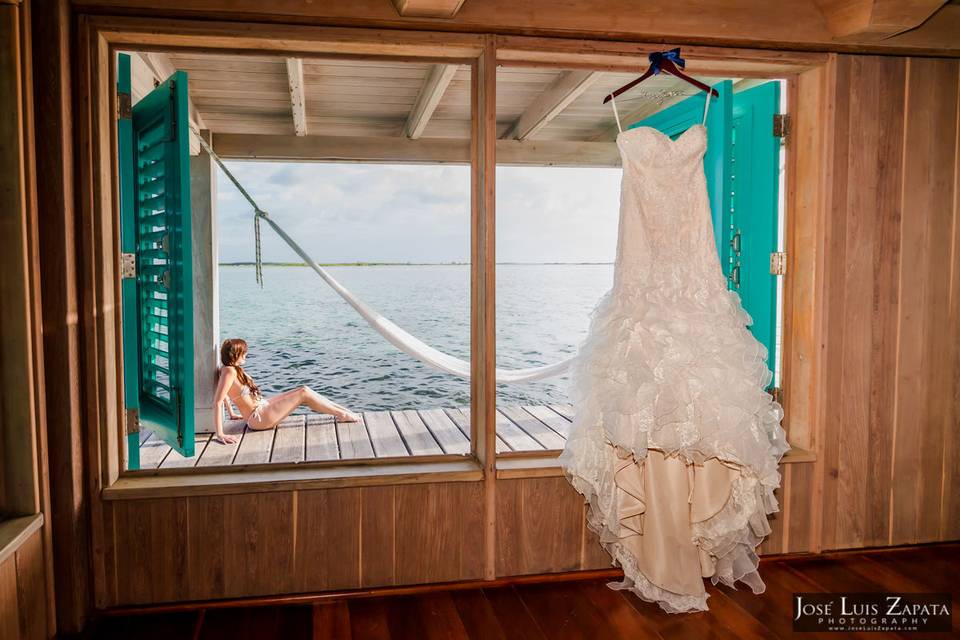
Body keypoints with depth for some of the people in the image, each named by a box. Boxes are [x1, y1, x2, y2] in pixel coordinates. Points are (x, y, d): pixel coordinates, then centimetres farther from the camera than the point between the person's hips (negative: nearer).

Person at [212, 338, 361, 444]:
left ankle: (342, 410, 9)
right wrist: (219, 434, -33)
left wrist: (232, 414, 27)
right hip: (258, 417, -10)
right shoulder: (229, 371, -22)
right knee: (303, 393, -11)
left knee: (303, 390, 4)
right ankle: (342, 415, -1)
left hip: (262, 406, 10)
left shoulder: (234, 369, 6)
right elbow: (217, 402, -29)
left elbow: (224, 394, 23)